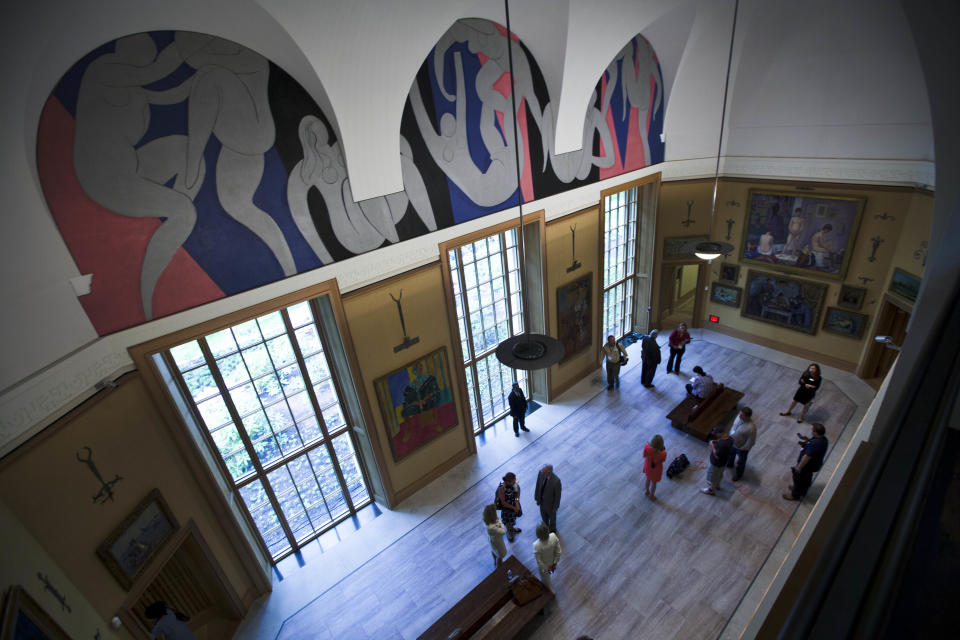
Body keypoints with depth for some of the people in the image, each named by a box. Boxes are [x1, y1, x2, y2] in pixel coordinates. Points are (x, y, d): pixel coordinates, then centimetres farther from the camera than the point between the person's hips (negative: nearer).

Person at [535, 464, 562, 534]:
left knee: (552, 516, 26)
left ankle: (552, 530, 56)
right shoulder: (541, 473, -25)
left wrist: (555, 507, -10)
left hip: (550, 502, -4)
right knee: (543, 515, 30)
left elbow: (558, 495, -22)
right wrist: (536, 496, 6)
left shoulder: (556, 481, -39)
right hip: (541, 500, 4)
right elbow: (538, 485, -6)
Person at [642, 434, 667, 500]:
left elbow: (644, 456, -13)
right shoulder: (663, 453, -38)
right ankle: (651, 496, 52)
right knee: (654, 483, 27)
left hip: (648, 467, 2)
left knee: (648, 479, 33)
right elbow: (663, 460, -14)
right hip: (656, 470, -2)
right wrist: (663, 450, -8)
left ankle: (647, 491, 59)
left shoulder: (647, 448, -34)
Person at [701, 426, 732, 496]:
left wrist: (712, 446, -24)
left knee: (712, 476, 18)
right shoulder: (728, 438, -15)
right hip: (723, 461, 8)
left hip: (717, 463, -8)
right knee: (719, 474, 33)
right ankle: (717, 485, 58)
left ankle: (711, 490, 41)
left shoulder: (723, 445, -43)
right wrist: (716, 441, -7)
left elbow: (717, 456, -31)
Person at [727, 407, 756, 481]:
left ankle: (738, 474, 53)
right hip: (732, 442, 6)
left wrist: (743, 449, -15)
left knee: (740, 461, 24)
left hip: (742, 447, -6)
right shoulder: (740, 416, -21)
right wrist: (732, 432, -6)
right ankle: (729, 464, 66)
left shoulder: (751, 428, -41)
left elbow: (751, 442, -26)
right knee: (730, 453, 34)